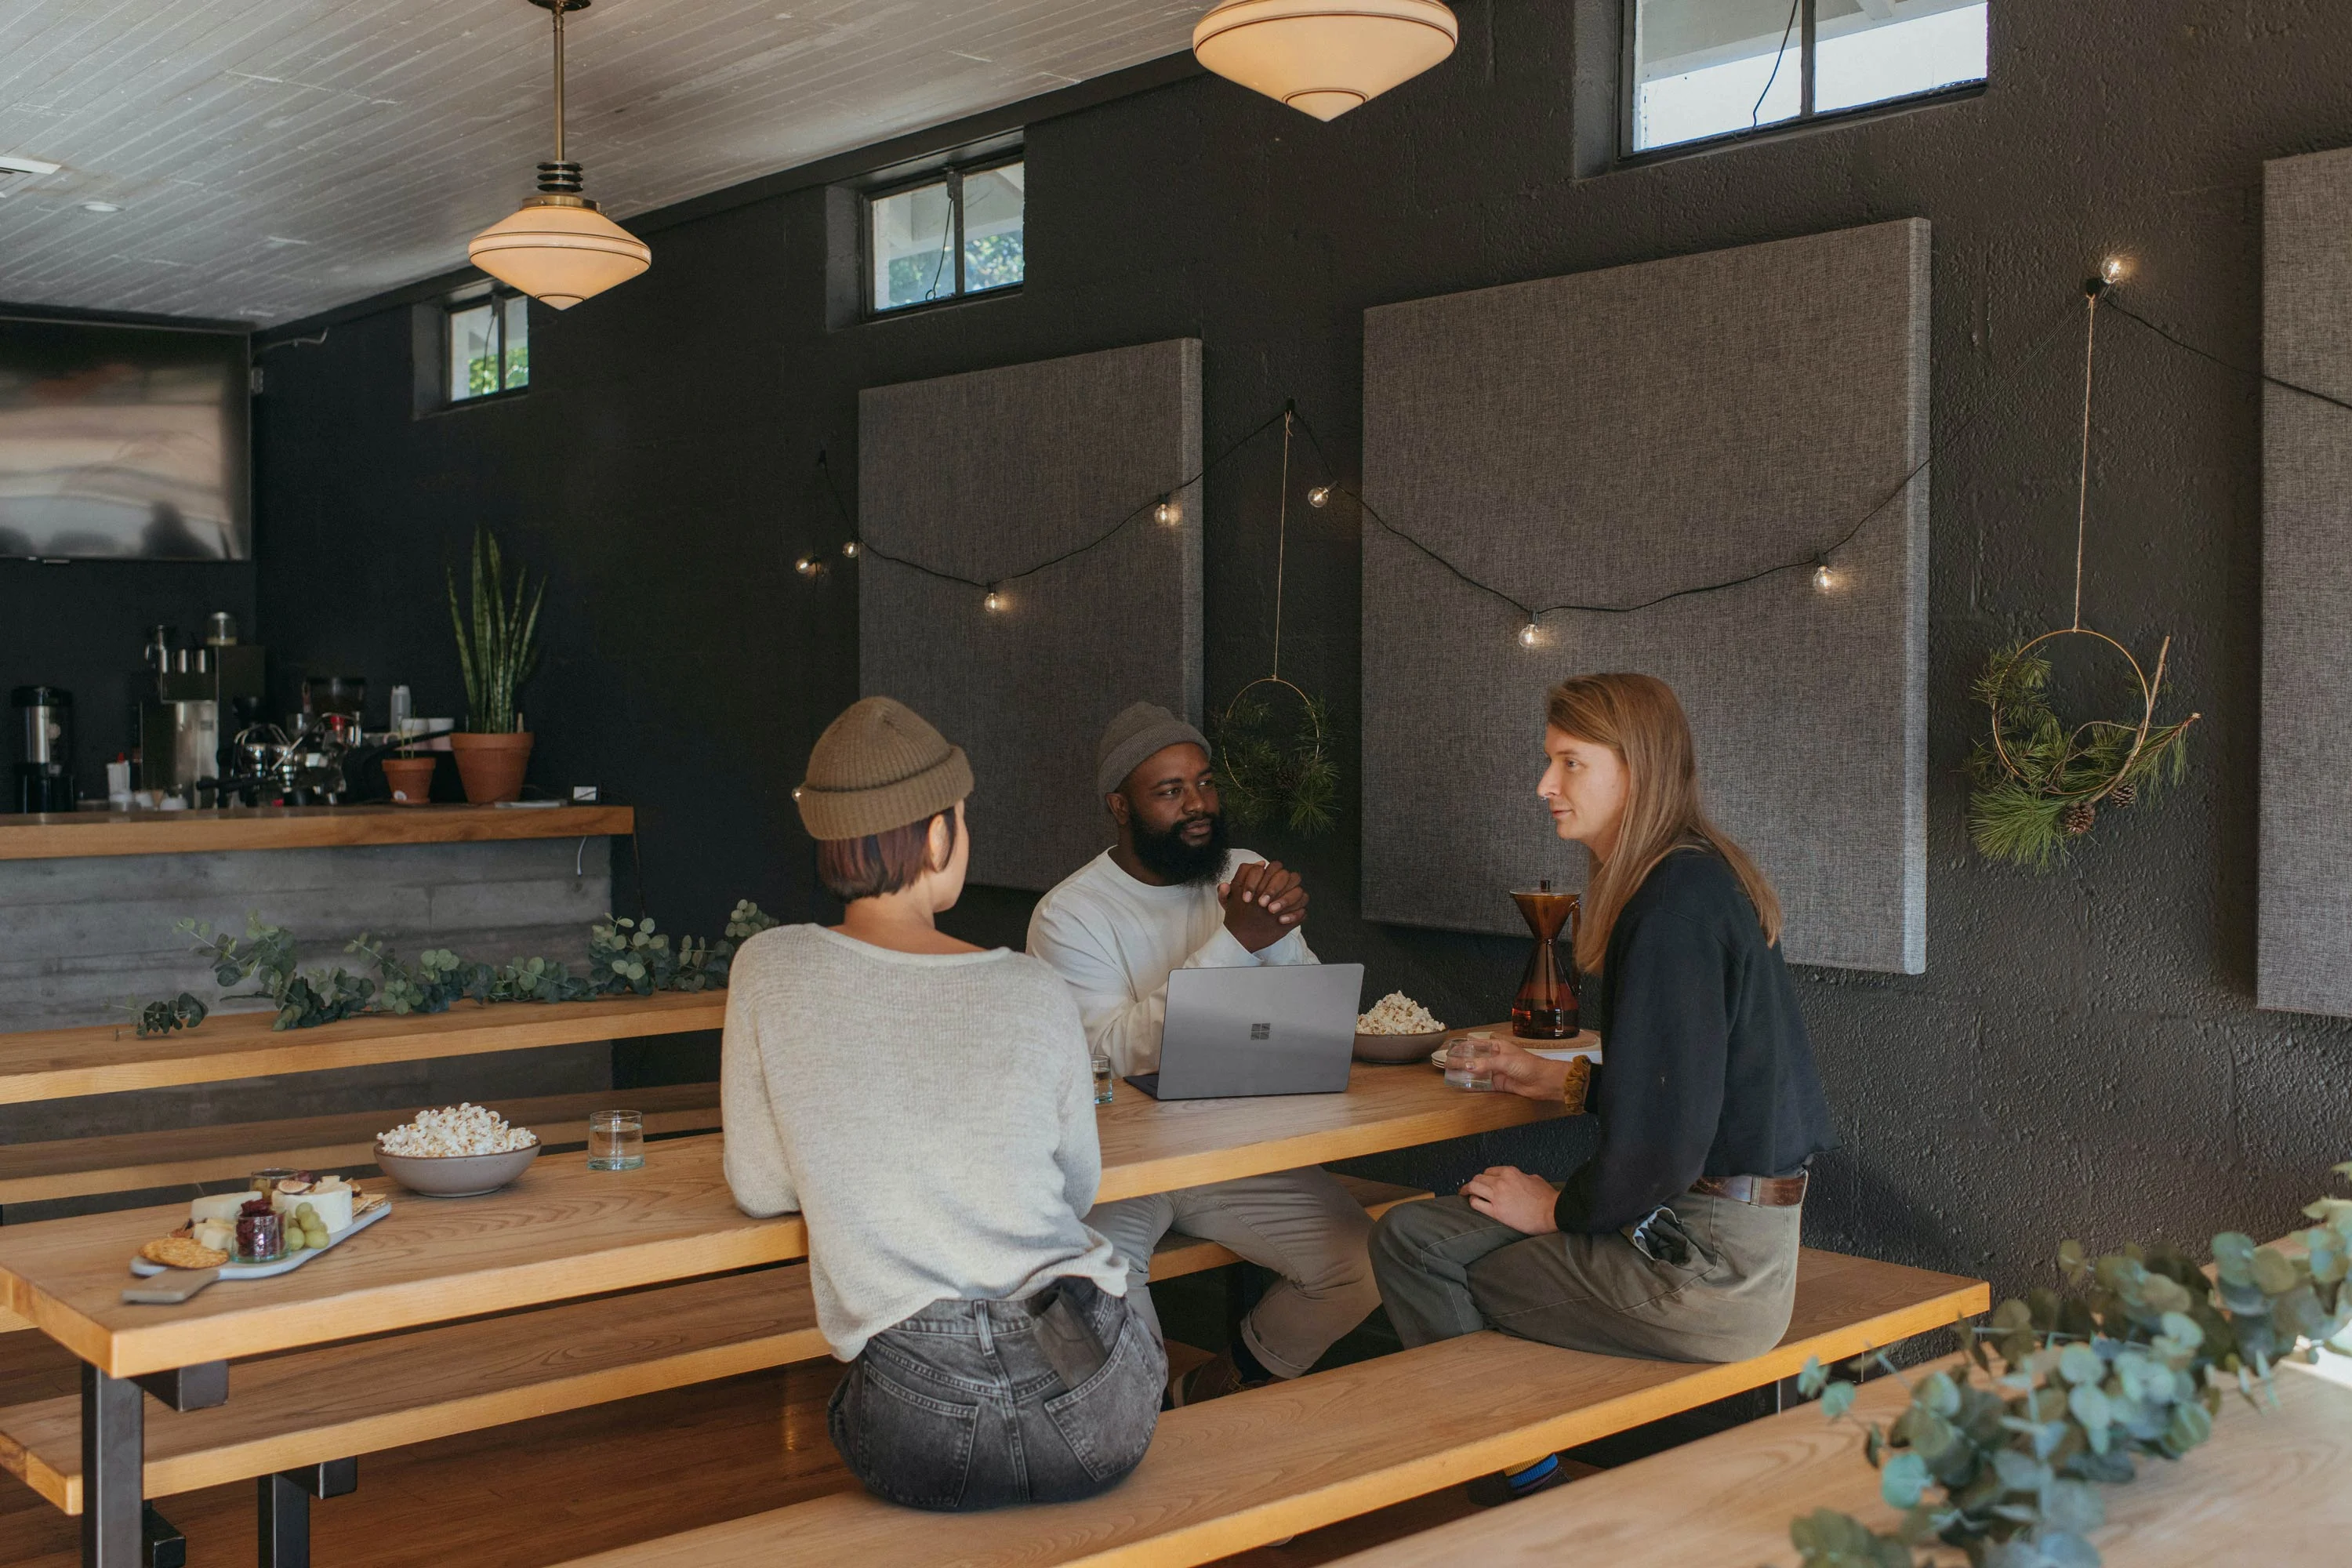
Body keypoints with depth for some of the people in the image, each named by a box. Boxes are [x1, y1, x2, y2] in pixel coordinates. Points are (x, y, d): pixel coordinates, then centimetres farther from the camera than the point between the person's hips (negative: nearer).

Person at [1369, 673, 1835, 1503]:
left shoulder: (1676, 903, -21)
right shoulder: (1705, 875, 11)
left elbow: (1666, 1131, -23)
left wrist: (1559, 1209, -8)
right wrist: (1566, 1079, 19)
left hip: (1710, 1268, -10)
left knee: (1415, 1244, -1)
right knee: (1414, 1230, 11)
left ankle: (1518, 1478, 15)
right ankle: (1516, 1461, 18)